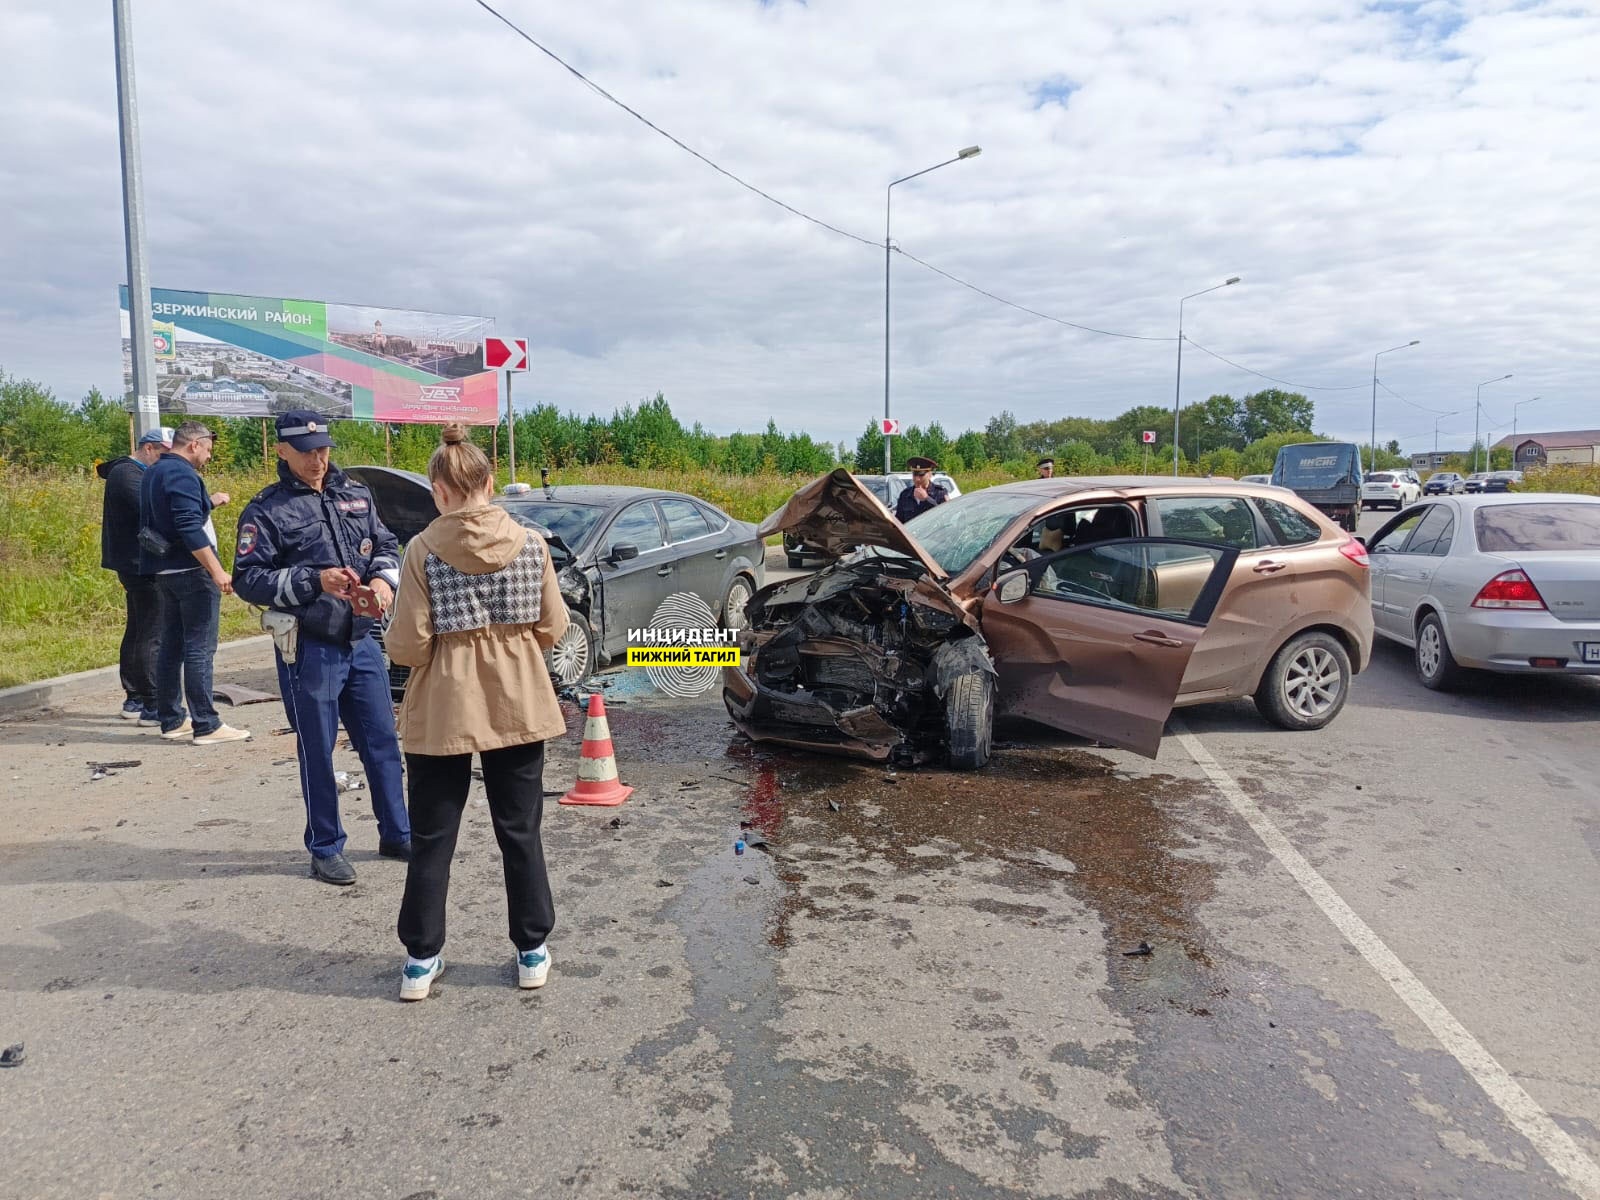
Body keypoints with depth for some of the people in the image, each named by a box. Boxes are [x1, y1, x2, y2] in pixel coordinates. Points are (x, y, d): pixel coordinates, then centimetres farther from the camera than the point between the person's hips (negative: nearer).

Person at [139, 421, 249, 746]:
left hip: (166, 571, 10)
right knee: (199, 649, -7)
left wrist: (209, 501, 24)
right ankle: (206, 726, -5)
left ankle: (171, 720, 21)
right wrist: (217, 570, -25)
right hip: (191, 572, -10)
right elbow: (190, 528, -24)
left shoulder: (154, 473, 16)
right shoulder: (182, 474, -15)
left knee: (171, 645, 14)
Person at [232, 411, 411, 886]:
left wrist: (384, 579, -6)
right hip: (309, 648, -5)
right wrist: (314, 581, -20)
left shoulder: (355, 494, 9)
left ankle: (396, 834, 28)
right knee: (318, 752, 6)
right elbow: (247, 579, -10)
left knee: (382, 741, 13)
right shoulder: (266, 510, -6)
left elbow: (385, 545, 16)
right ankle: (325, 848, 22)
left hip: (362, 640, 5)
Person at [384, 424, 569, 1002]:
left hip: (442, 711, -2)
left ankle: (421, 960, 22)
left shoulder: (424, 549, -13)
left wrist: (395, 641, 10)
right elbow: (552, 627, -2)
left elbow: (409, 644, -13)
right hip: (519, 707, 2)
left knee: (431, 839, 13)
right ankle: (532, 952, 23)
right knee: (520, 833, 14)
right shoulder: (530, 542, -6)